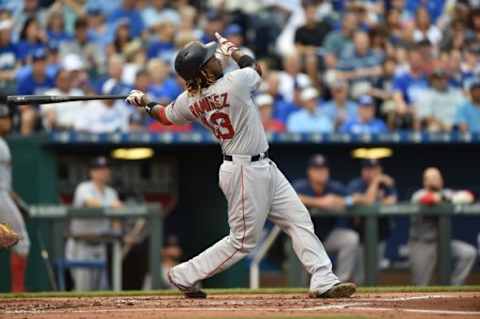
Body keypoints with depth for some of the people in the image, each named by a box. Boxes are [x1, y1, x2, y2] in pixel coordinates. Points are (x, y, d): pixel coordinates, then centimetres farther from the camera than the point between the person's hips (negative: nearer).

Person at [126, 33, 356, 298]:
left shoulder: (189, 101, -4)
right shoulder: (234, 83, -24)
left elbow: (165, 116, 16)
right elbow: (255, 69, -2)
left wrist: (145, 103, 34)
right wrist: (233, 51, 14)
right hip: (247, 173, -8)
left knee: (300, 221, 9)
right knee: (243, 241, 5)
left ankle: (323, 281, 7)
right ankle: (184, 275, 14)